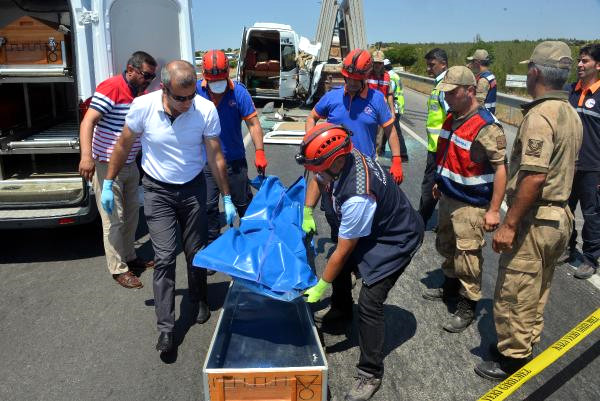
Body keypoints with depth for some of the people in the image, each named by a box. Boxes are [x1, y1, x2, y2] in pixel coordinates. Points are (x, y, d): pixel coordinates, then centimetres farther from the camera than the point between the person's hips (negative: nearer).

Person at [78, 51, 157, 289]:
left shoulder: (141, 93, 8)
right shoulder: (110, 88, -18)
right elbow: (88, 121, -28)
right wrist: (86, 155, -40)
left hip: (130, 165, 9)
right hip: (106, 166, -9)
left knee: (132, 214, 18)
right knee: (114, 219, -2)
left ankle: (130, 258, 35)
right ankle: (118, 269, 11)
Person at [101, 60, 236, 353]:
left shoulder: (206, 110, -18)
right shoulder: (143, 107, -18)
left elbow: (215, 158, -9)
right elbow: (123, 145, -2)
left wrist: (227, 199, -5)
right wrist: (108, 184, 2)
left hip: (193, 188, 1)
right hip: (157, 190, -1)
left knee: (196, 252, 11)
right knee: (165, 257, -4)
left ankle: (199, 303, 36)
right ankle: (165, 327, 5)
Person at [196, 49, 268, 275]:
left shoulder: (239, 92, -10)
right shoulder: (197, 90, -6)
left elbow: (253, 123, -10)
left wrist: (259, 152, -17)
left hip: (234, 160, 0)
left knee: (244, 204, 14)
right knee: (208, 207, 4)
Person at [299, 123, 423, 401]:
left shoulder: (357, 197, -40)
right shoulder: (345, 157, -17)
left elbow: (343, 251, -27)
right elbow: (319, 179, 9)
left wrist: (321, 287, -14)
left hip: (397, 239, -9)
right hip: (374, 225, 9)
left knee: (370, 302, -13)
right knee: (339, 264, 20)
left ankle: (371, 374, 4)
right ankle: (341, 311, 48)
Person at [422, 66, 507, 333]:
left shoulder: (486, 127, -21)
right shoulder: (451, 118, 6)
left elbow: (501, 169, -21)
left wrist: (494, 210, -21)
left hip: (471, 205, -9)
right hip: (448, 198, 9)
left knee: (467, 256, 1)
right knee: (446, 246, 23)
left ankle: (468, 306, 18)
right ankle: (451, 285, 44)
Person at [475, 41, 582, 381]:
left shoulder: (540, 116, -20)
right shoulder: (572, 115, 10)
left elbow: (534, 177, -27)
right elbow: (563, 168, 14)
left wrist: (509, 224, -23)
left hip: (534, 219, -10)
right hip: (560, 215, 10)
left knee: (514, 293, 3)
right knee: (537, 290, 21)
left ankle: (512, 359, 16)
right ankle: (527, 344, 36)